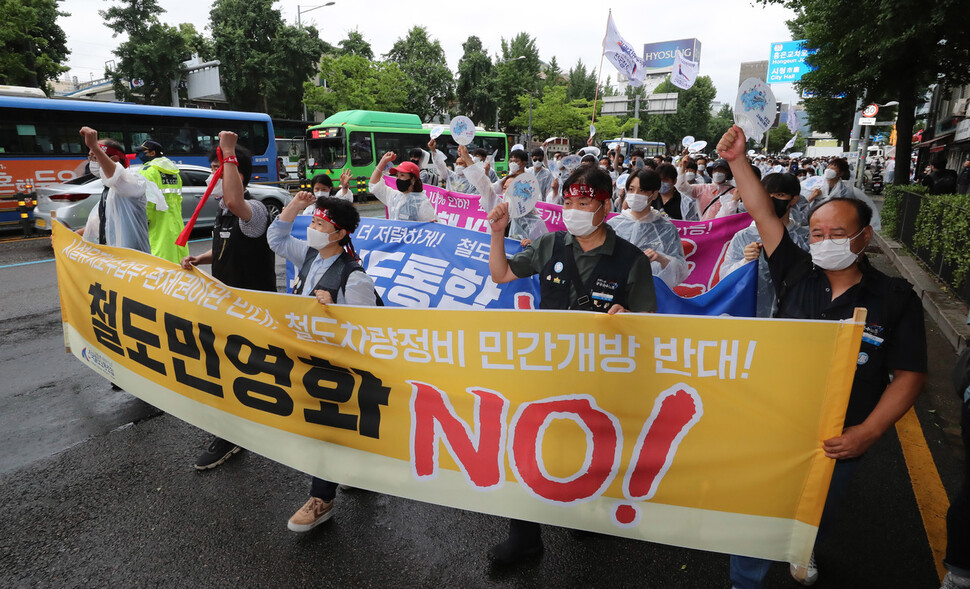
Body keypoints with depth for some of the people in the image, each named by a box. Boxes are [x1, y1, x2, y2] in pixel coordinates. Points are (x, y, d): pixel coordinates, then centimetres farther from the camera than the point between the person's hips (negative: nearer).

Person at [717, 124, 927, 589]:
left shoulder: (895, 298, -7)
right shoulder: (797, 275, -5)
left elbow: (909, 375, -7)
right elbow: (762, 213, -8)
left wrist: (868, 432, -16)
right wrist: (737, 160, -14)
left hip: (842, 439, 1)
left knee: (820, 512, 25)